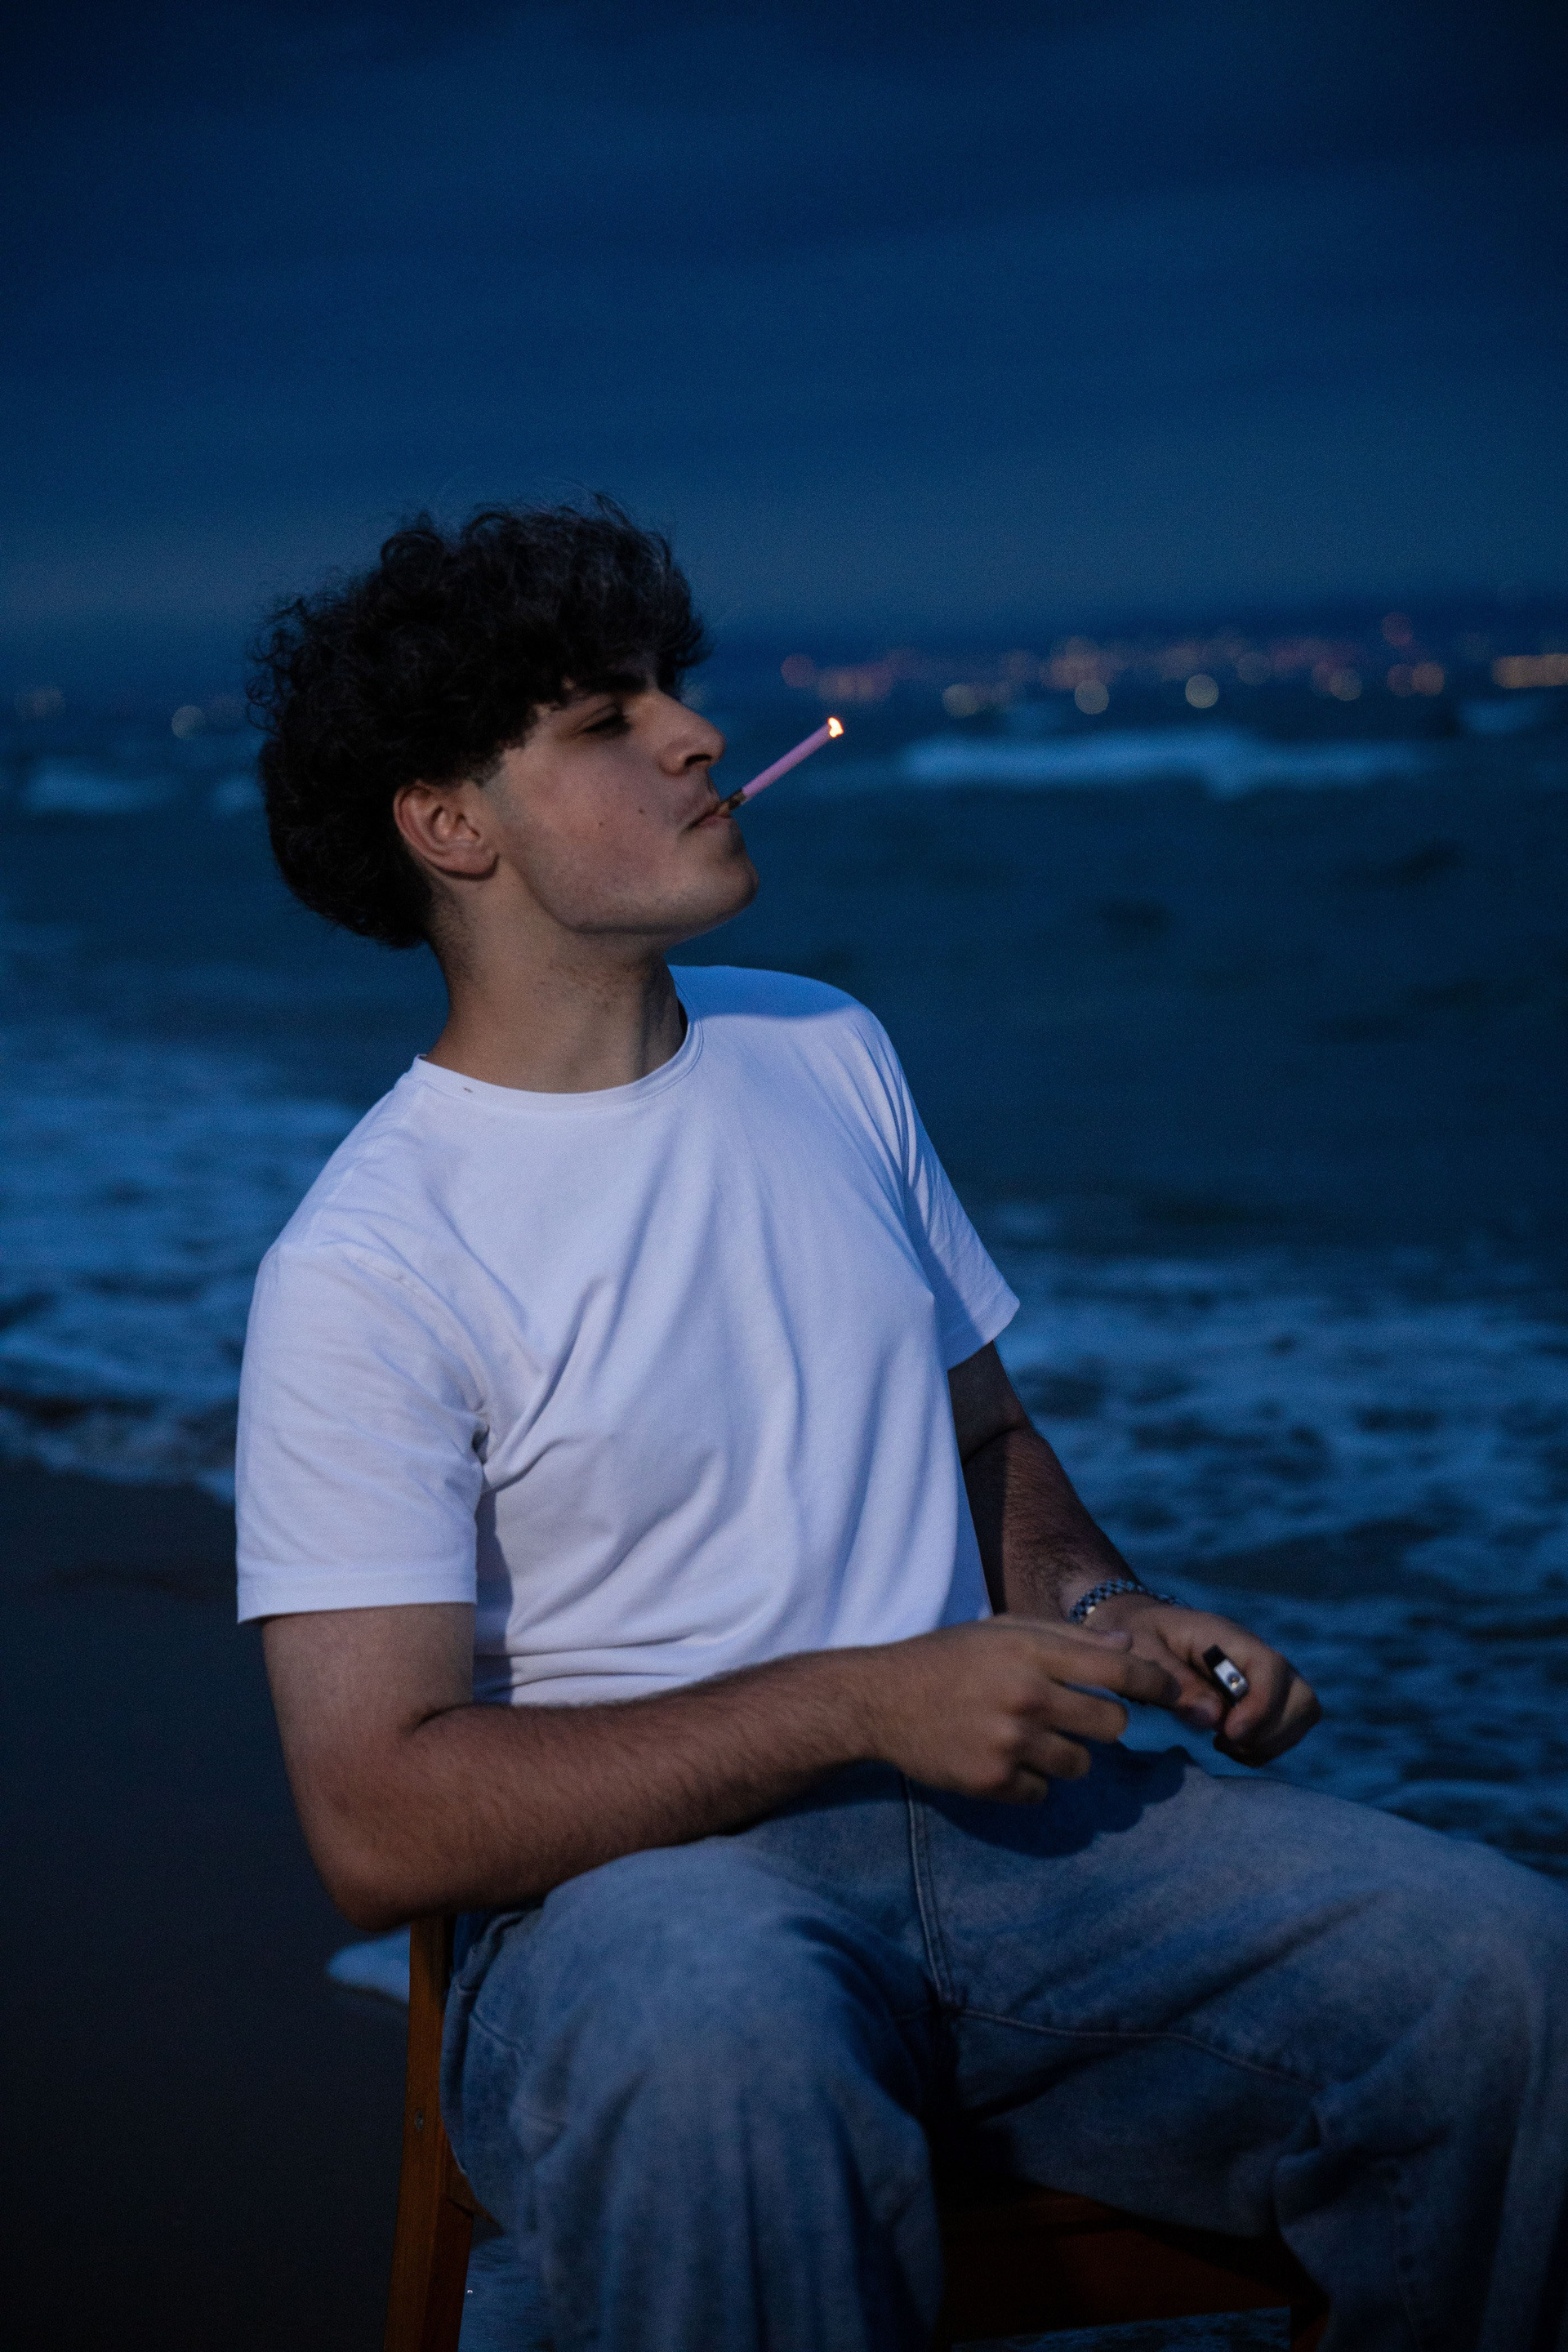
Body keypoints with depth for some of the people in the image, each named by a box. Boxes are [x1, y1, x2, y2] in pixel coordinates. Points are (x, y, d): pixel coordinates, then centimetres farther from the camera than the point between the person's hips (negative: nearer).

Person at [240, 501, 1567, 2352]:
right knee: (715, 2055, -42)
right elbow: (377, 1823, -13)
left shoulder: (822, 1050, 13)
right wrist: (859, 1701, -17)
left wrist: (1097, 1610, 2)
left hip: (993, 1810, 5)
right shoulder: (364, 1268, -7)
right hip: (638, 1877, -5)